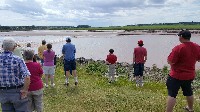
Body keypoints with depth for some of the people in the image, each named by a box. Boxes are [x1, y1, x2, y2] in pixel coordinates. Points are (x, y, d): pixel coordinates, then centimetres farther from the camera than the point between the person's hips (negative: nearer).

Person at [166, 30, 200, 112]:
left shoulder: (178, 48, -24)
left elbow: (170, 62, -23)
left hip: (176, 76, -7)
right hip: (190, 75, 7)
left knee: (172, 94, -2)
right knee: (188, 92, 25)